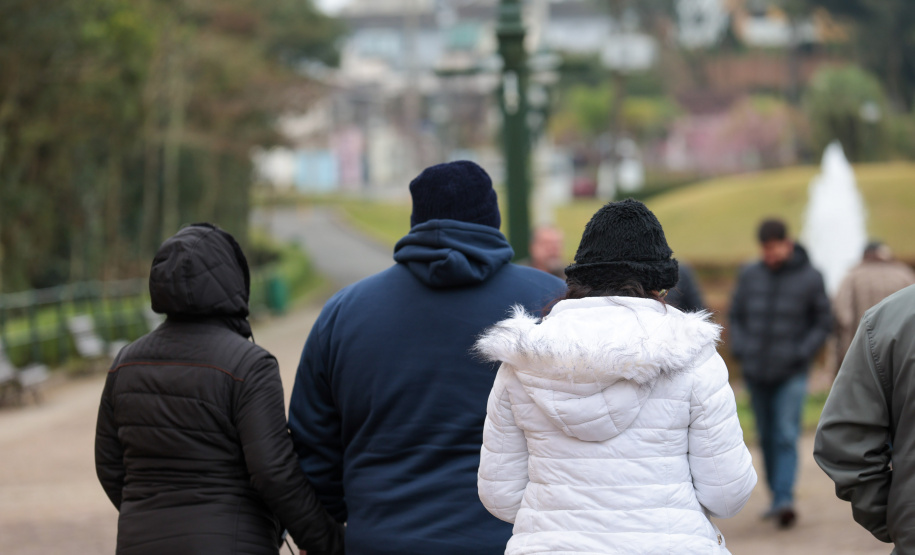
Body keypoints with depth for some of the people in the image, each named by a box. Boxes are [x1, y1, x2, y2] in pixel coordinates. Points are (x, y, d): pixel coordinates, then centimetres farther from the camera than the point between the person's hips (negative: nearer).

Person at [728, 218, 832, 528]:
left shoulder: (810, 278, -4)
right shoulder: (750, 275, 3)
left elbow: (823, 322, 2)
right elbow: (736, 315, 12)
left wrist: (802, 354, -10)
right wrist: (740, 349, -2)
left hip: (791, 374, -3)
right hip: (755, 373, 4)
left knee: (786, 437, -14)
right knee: (767, 438, 10)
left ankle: (784, 501, -21)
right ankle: (777, 496, 21)